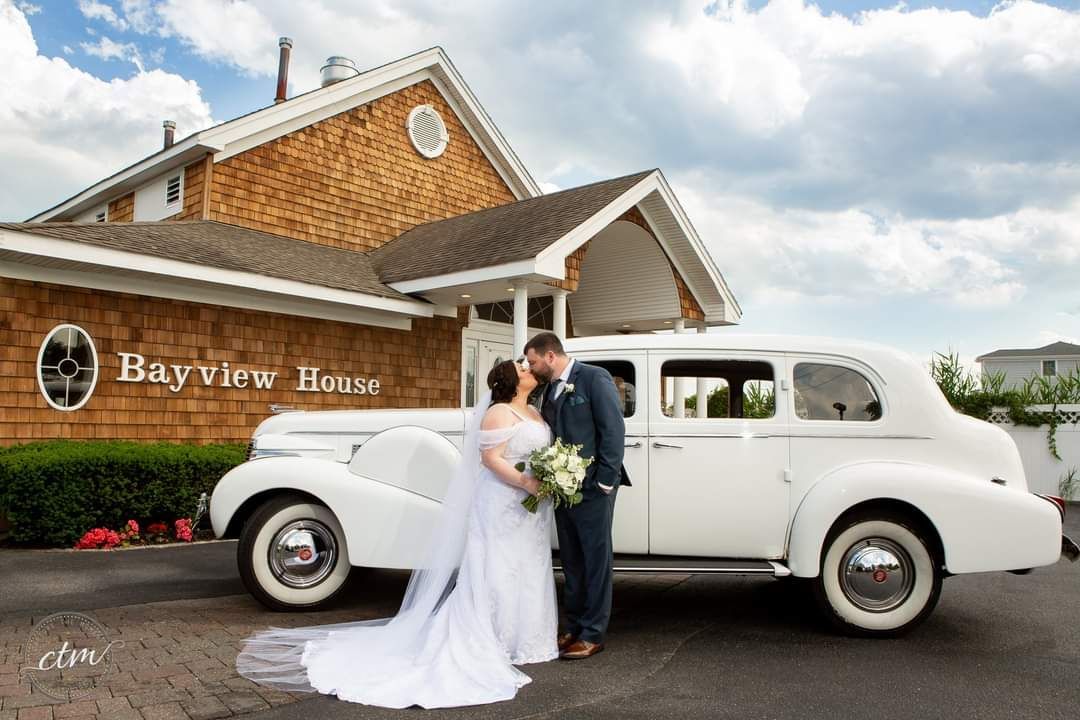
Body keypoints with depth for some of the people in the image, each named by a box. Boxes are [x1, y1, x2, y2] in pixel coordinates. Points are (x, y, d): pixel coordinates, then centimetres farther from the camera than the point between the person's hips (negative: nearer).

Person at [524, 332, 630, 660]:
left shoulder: (594, 378, -8)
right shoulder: (548, 390, 14)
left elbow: (614, 430, -13)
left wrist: (605, 481, -17)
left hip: (592, 489, -7)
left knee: (596, 561, 4)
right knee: (572, 562, 15)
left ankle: (593, 635, 13)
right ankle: (574, 628, 26)